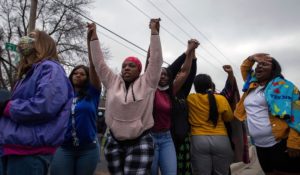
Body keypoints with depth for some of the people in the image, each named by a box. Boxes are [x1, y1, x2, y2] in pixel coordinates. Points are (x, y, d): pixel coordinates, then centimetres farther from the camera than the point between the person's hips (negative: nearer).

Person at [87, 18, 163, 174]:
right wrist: (93, 36, 6)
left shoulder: (147, 83, -1)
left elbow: (156, 60, -6)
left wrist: (154, 31, -7)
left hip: (140, 143, -3)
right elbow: (99, 62, 6)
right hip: (114, 142, 4)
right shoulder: (113, 82, 6)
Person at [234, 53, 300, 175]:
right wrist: (251, 58, 7)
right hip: (260, 145, 7)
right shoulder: (252, 85, 12)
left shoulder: (282, 86, -6)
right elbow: (244, 68, 28)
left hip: (282, 144, -6)